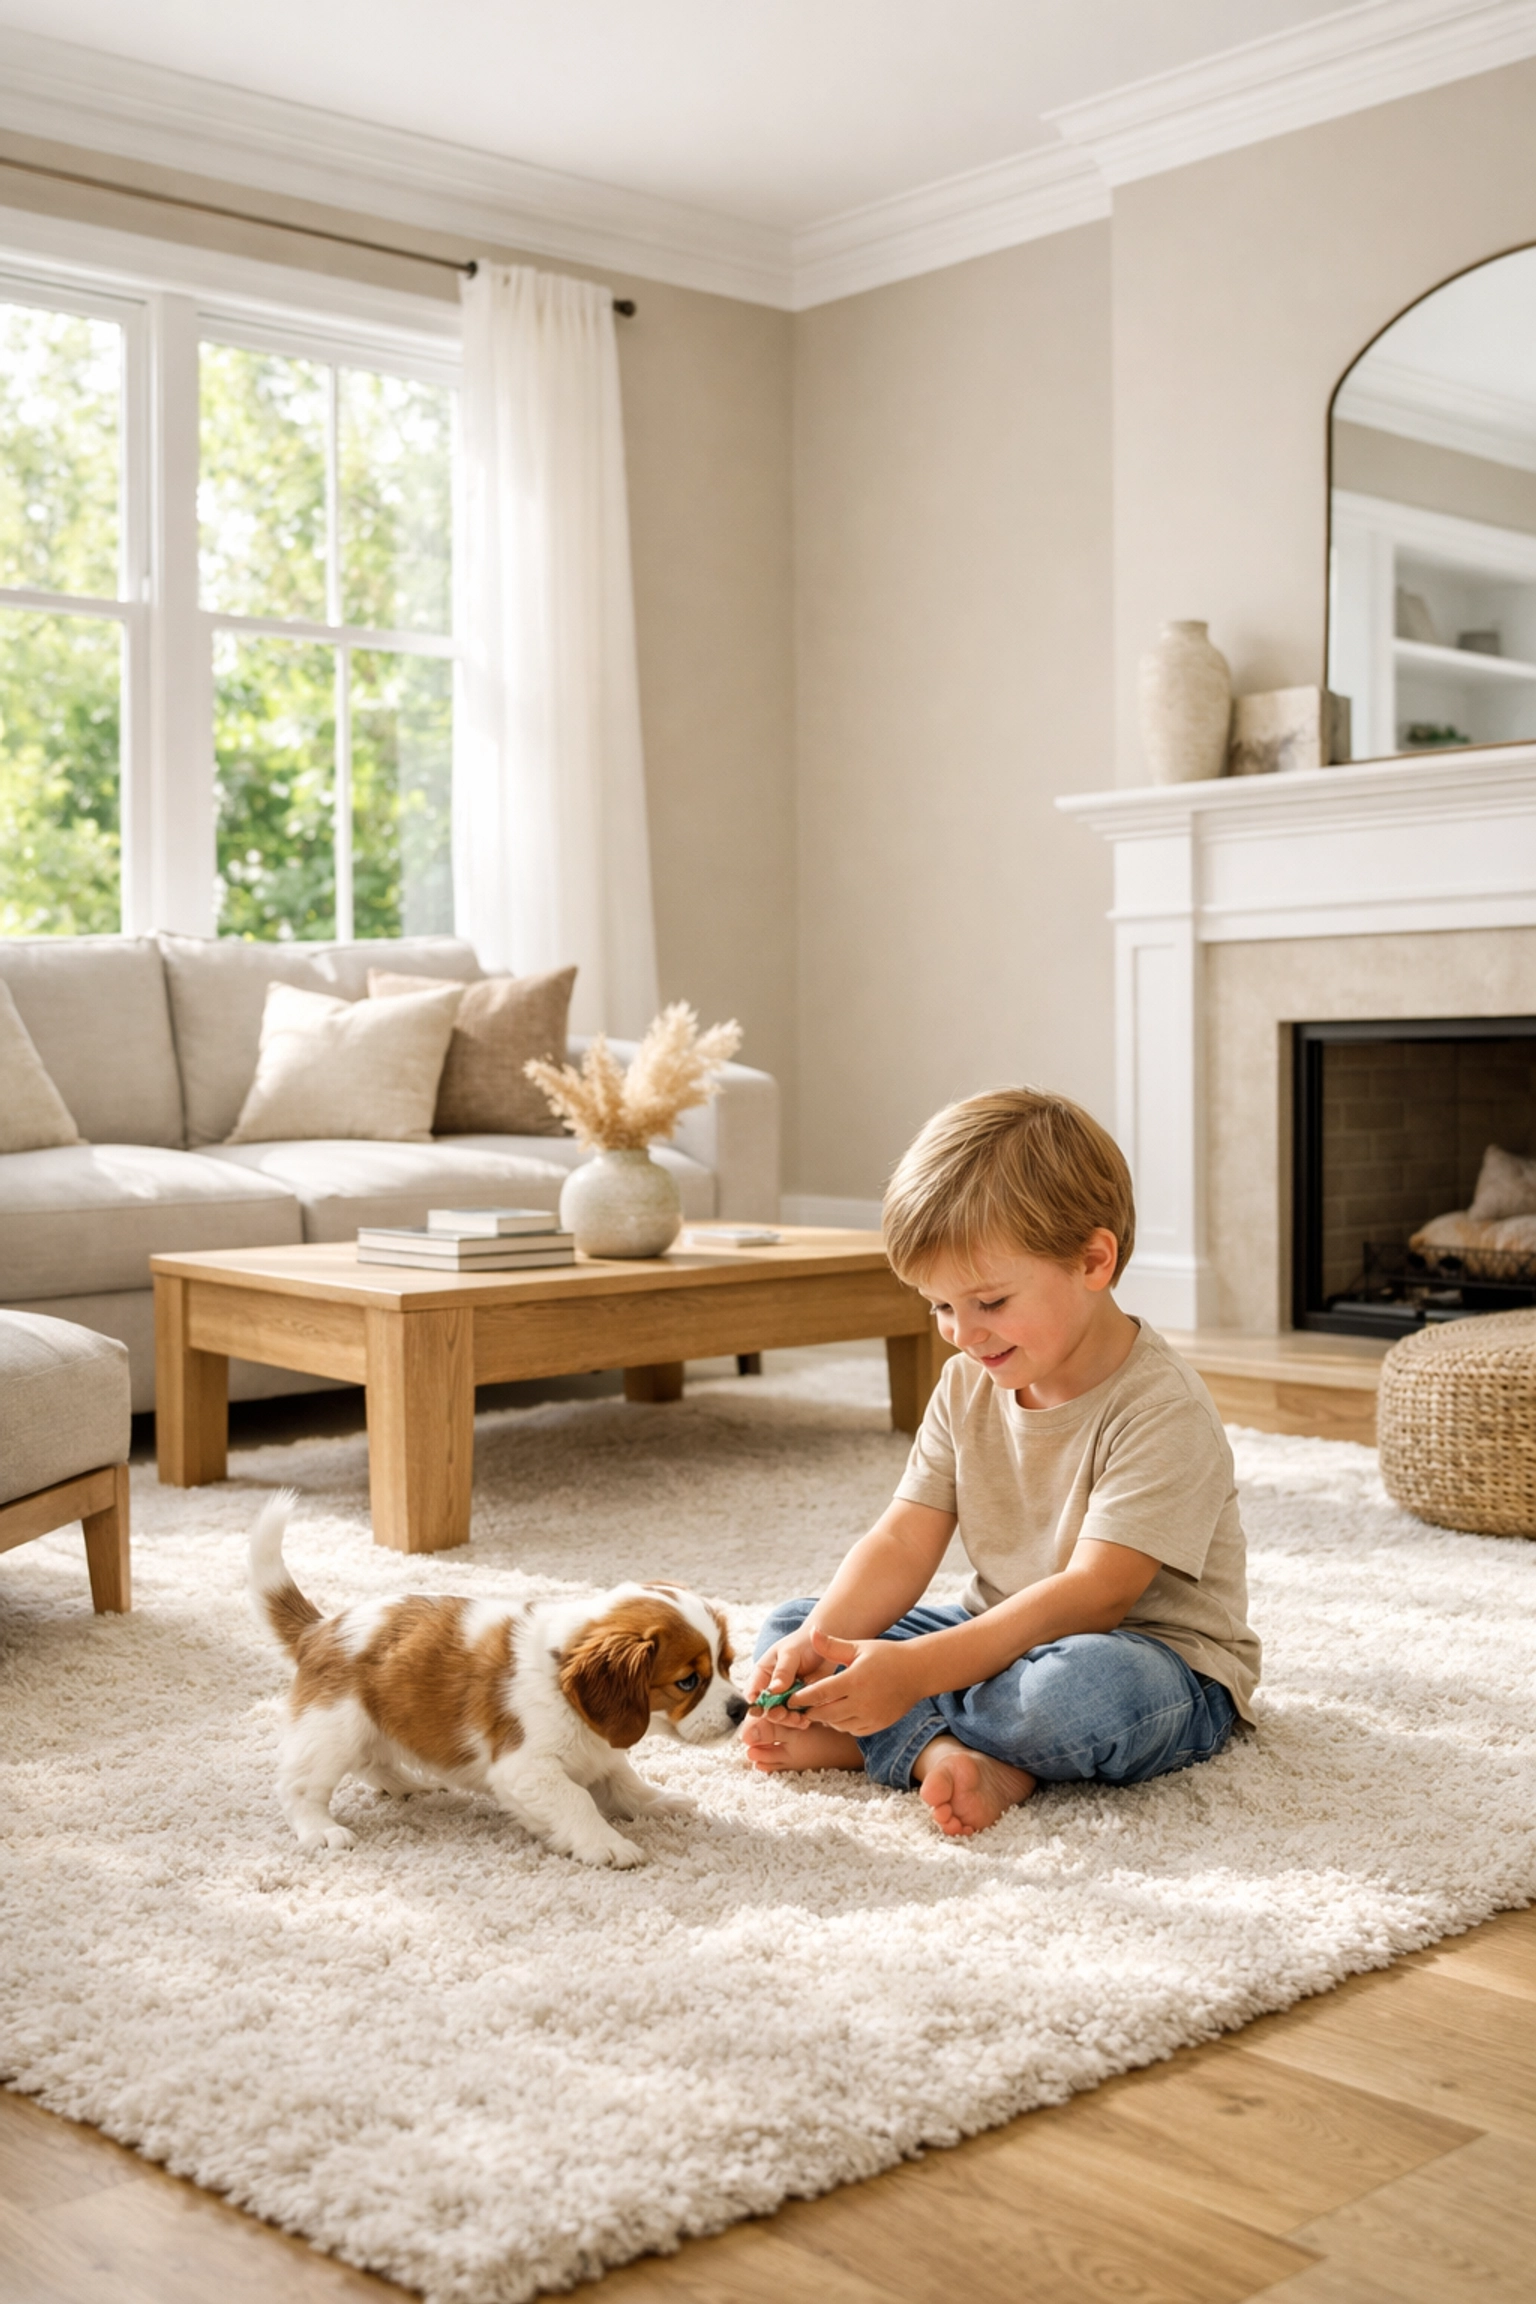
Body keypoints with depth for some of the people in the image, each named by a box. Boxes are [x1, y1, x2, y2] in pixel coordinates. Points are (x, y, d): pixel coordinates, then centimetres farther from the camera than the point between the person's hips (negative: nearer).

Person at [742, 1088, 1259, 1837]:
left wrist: (915, 1671, -37)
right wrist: (820, 1644, -23)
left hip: (1160, 1659, -7)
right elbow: (902, 1543, -3)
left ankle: (886, 1741, -18)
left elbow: (1092, 1596, -29)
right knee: (788, 1629, -4)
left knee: (1082, 1685, -42)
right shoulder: (968, 1384, 2)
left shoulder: (1163, 1410, -22)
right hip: (1004, 1640, 7)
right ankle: (946, 1755, -26)